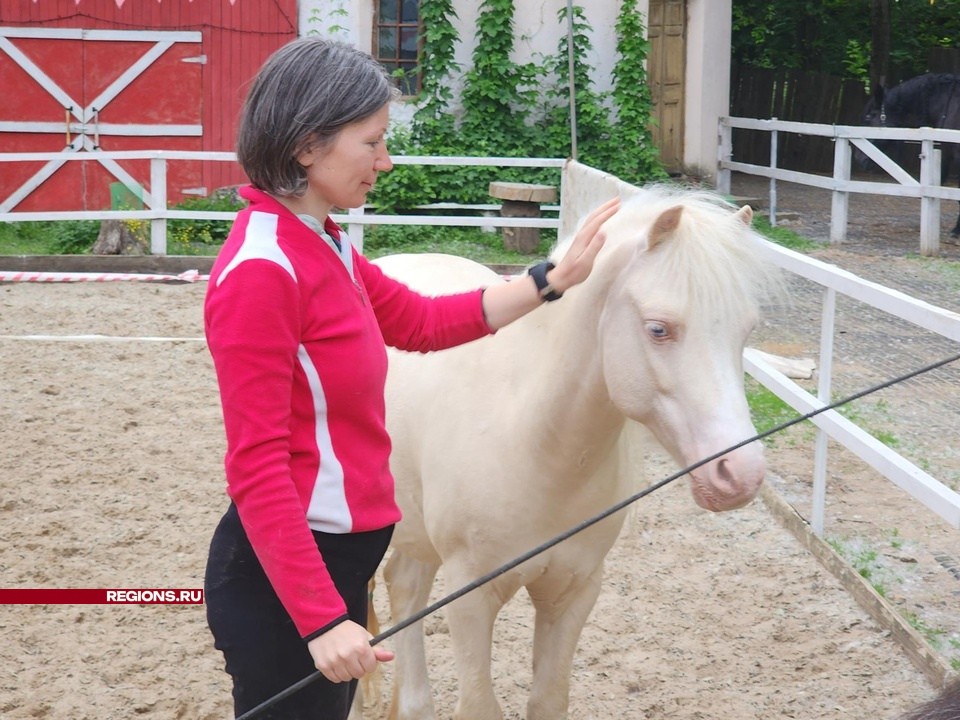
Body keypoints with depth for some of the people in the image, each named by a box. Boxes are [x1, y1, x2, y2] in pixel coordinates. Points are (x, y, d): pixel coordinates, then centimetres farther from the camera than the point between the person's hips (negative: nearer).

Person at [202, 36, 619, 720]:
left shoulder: (324, 247, 8)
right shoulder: (260, 272, -21)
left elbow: (424, 322, 21)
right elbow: (257, 469, -24)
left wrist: (555, 279, 16)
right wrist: (322, 618, -26)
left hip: (339, 556, 10)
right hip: (286, 572, -9)